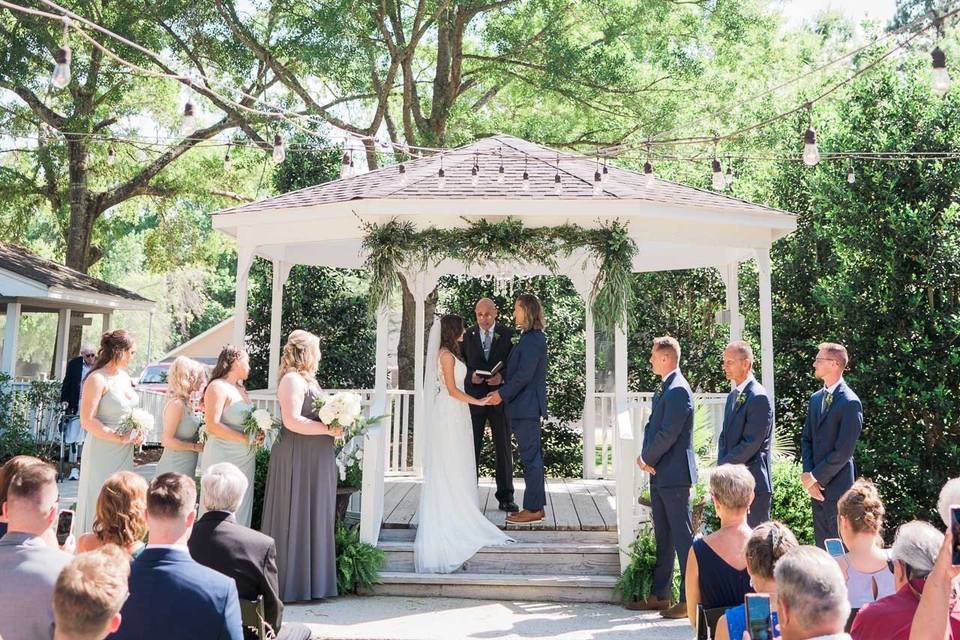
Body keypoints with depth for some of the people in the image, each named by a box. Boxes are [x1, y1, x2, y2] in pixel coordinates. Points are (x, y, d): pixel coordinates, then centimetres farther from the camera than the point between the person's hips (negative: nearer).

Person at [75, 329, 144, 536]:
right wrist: (120, 437, -17)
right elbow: (87, 421, -18)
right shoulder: (97, 379, -13)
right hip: (103, 453, -7)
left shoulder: (124, 377, 11)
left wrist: (137, 433, 6)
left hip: (124, 453, 7)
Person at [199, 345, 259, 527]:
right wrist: (245, 438, -17)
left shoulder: (241, 389, 14)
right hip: (223, 459, -8)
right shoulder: (217, 387, -9)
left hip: (245, 459, 8)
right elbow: (213, 425, -18)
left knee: (241, 510, 10)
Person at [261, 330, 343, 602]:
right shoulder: (293, 379, -13)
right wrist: (328, 429, -19)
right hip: (298, 459, -10)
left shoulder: (305, 380, 18)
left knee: (312, 519, 13)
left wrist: (334, 423, 6)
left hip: (313, 461, 10)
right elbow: (292, 421, -23)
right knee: (296, 519, -2)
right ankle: (291, 583, 7)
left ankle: (308, 580, 20)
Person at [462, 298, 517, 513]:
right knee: (471, 447, 4)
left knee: (504, 447, 4)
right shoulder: (467, 335, 6)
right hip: (474, 397, 1)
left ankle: (505, 497, 12)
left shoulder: (508, 334, 3)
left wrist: (502, 376, -15)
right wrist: (471, 375, -11)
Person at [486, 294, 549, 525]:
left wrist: (502, 394, -14)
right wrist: (501, 376, 11)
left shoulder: (532, 339, -16)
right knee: (532, 456, 13)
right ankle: (537, 506, 21)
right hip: (527, 405, 10)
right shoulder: (532, 337, 15)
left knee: (530, 457, -4)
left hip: (526, 406, -10)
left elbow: (524, 375, -20)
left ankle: (533, 509, 2)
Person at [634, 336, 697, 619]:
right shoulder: (664, 389, 14)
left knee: (682, 537, -2)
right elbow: (651, 426, 15)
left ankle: (689, 599, 6)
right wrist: (645, 456, 0)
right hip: (659, 474, 10)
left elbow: (667, 434, -21)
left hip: (674, 475, -10)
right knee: (662, 537, 16)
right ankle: (660, 595, 25)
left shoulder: (678, 390, -17)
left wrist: (648, 458, -8)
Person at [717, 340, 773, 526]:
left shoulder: (759, 397, -14)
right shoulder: (732, 396, 16)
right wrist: (722, 465, 3)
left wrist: (723, 465, -11)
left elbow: (751, 443, -18)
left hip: (753, 483, -8)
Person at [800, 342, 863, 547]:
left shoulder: (850, 403, -13)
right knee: (822, 546, 13)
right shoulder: (816, 398, 12)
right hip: (817, 485, 7)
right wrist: (808, 475, 1)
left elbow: (843, 451, -16)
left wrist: (815, 476, -11)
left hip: (837, 486, -7)